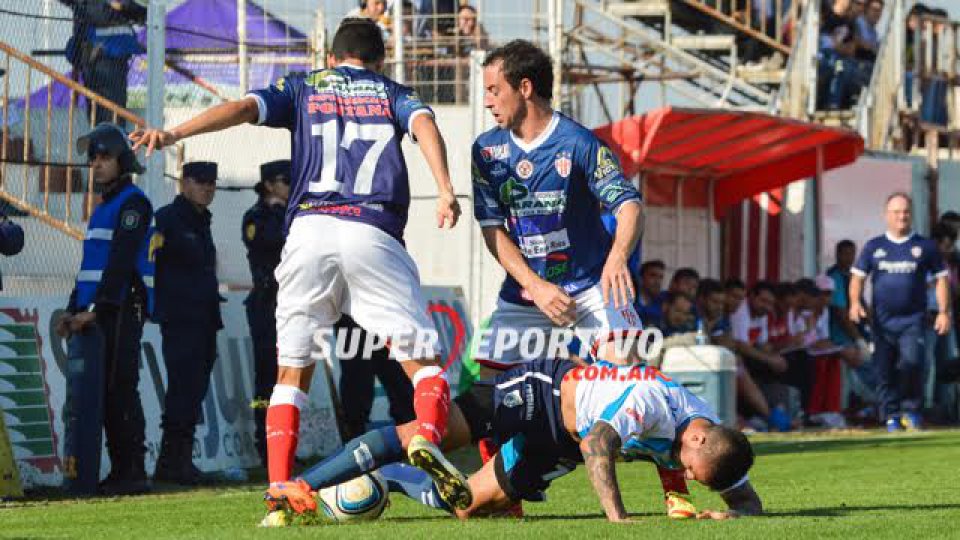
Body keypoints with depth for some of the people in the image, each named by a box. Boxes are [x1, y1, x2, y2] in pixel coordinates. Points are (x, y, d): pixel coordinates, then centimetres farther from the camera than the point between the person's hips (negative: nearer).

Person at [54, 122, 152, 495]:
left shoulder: (133, 203, -6)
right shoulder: (103, 207, 23)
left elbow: (122, 262, -15)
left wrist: (95, 309, -19)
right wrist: (74, 310, 14)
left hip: (122, 310, -9)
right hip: (98, 313, 9)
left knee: (120, 388, -12)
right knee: (103, 391, 6)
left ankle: (133, 471, -13)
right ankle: (120, 471, 7)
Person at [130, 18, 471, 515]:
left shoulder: (303, 88, 23)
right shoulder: (392, 94, 23)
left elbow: (244, 108, 5)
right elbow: (424, 125, 1)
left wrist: (175, 133, -6)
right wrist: (445, 190, -14)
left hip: (309, 228, 1)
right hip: (374, 231, -1)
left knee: (292, 371, 8)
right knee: (424, 361, 4)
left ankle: (280, 491, -6)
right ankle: (428, 437, -26)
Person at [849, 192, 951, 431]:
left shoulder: (925, 246, 8)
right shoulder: (874, 247, 11)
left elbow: (941, 279, 10)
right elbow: (858, 276, 10)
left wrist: (943, 312, 1)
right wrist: (855, 302, -9)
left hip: (912, 319, -2)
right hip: (882, 320, 2)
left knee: (911, 361, -21)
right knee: (885, 371, 0)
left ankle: (911, 409, -5)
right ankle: (891, 416, 11)